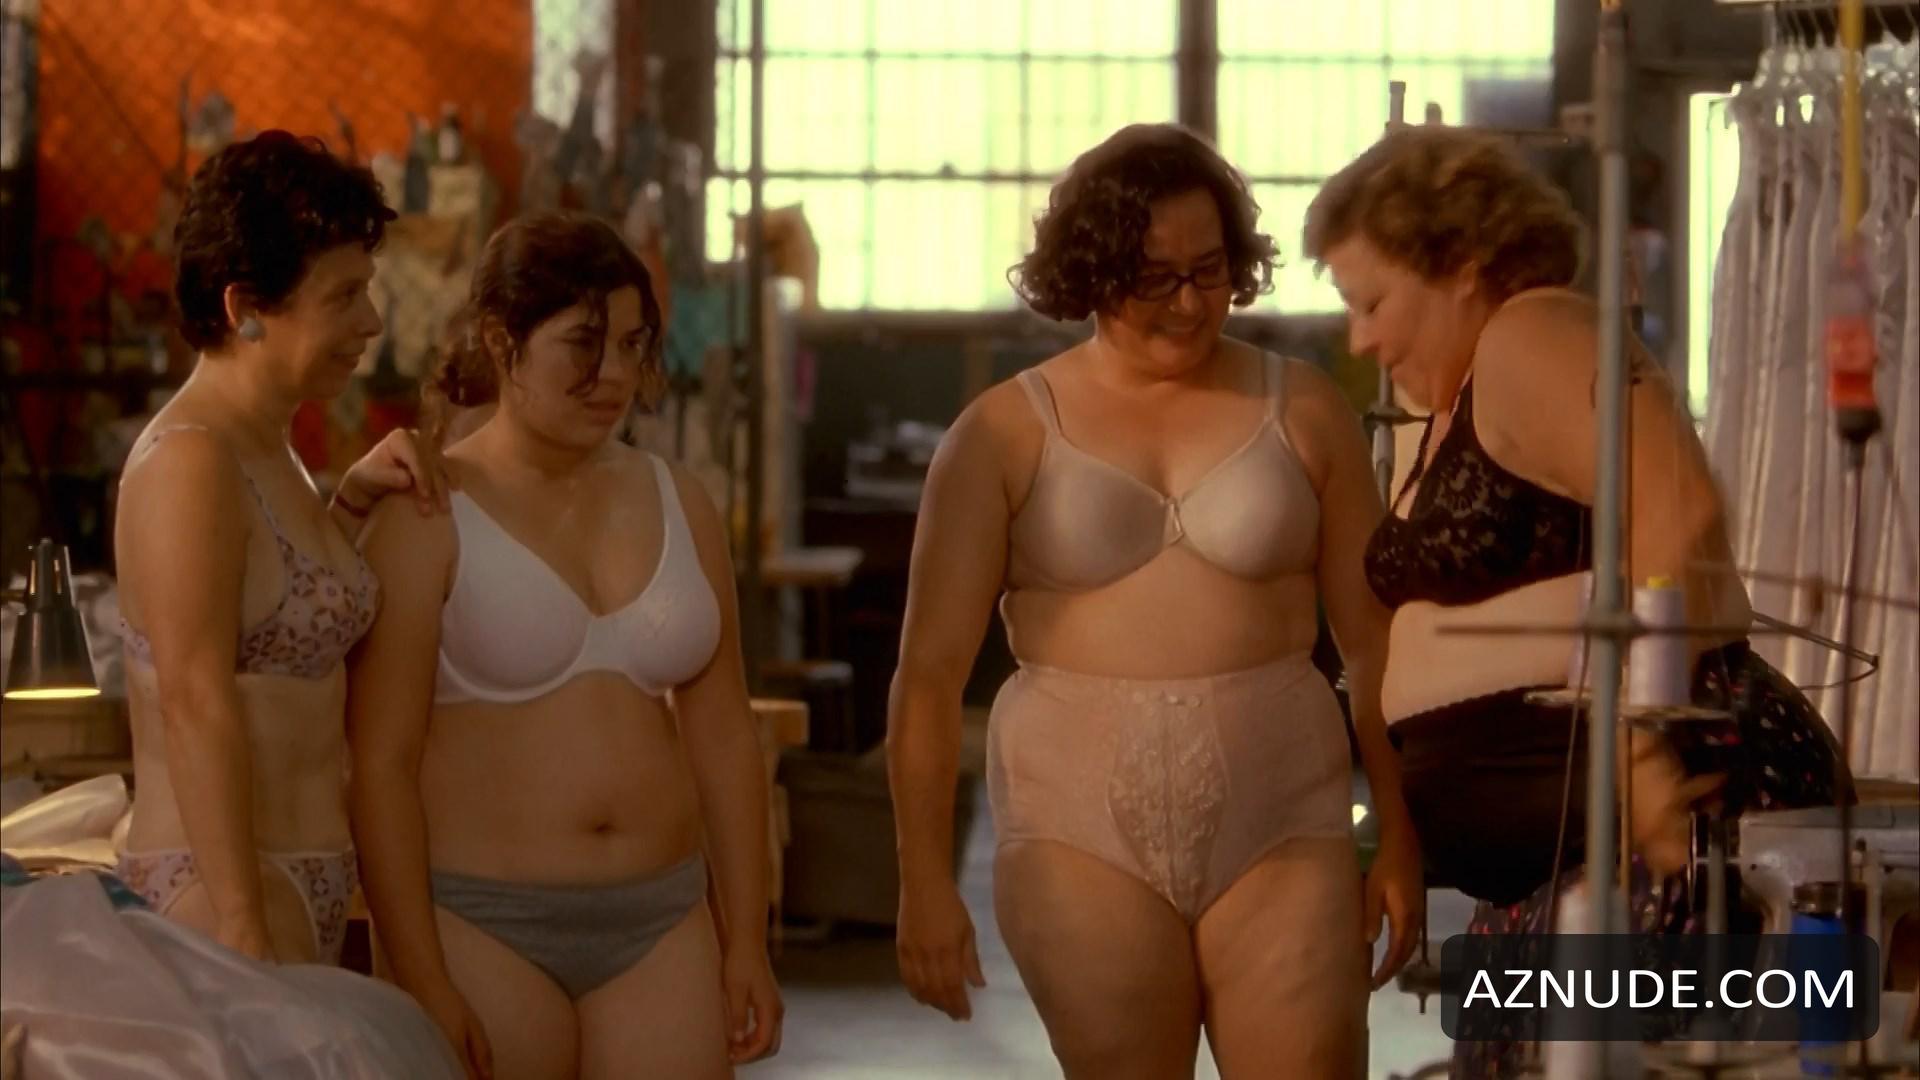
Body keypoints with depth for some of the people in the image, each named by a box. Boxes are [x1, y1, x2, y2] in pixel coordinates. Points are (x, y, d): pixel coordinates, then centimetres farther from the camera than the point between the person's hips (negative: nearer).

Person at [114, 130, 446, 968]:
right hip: (217, 895, -9)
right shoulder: (190, 461, -14)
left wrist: (354, 499, 13)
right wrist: (244, 930, -24)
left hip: (304, 889, 9)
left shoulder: (266, 453, 15)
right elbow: (195, 702, -21)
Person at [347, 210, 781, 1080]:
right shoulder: (429, 518, -6)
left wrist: (746, 941, 7)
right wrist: (423, 984, -16)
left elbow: (723, 737, 11)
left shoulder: (676, 504, 9)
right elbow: (379, 763, -11)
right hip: (484, 928, -4)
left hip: (659, 924, 4)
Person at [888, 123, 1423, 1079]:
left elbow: (1374, 642, 8)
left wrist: (1400, 837, 3)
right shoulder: (1007, 434, 3)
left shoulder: (1302, 414, 6)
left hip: (1277, 821, 1)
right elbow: (930, 669, -1)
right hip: (1084, 825, -1)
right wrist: (924, 880, -7)